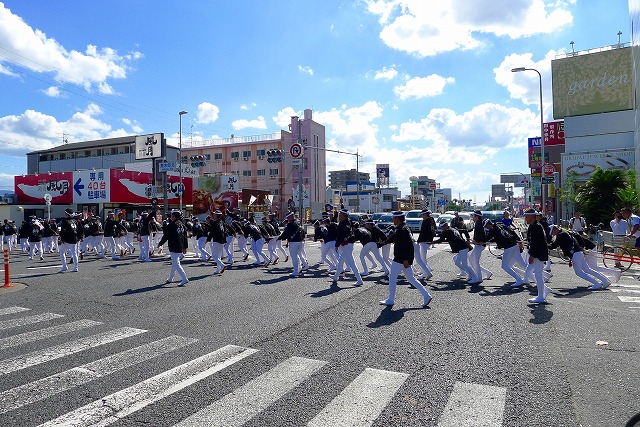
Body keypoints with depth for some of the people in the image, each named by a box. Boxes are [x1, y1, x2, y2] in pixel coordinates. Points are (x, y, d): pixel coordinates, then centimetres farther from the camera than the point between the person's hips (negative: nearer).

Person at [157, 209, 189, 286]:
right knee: (174, 263, 19)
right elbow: (185, 236, 13)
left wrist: (160, 244, 6)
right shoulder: (182, 224, 9)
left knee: (176, 264, -7)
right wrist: (184, 247, 19)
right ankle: (170, 279, 31)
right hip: (180, 247, 8)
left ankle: (184, 279, -15)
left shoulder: (171, 225, -13)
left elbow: (165, 236, -9)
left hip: (173, 248, -8)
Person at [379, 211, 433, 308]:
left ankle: (390, 300, 12)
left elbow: (408, 245, -24)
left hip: (401, 259, -10)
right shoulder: (405, 228, 13)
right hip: (404, 259, 10)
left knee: (392, 277, 2)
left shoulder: (401, 230, -18)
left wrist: (405, 260, -24)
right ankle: (426, 295, 11)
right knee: (411, 278, 14)